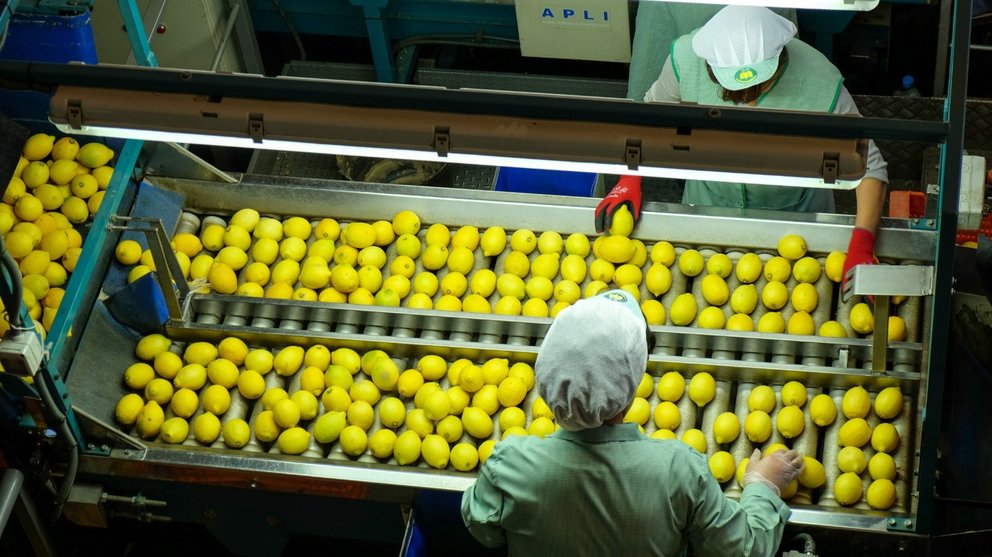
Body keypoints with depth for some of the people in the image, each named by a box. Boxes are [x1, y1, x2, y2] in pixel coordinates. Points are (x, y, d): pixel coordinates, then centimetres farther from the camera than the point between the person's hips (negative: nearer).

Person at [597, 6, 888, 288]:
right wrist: (629, 180, -20)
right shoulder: (686, 58, -31)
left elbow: (869, 167, -27)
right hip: (709, 201, 1)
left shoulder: (822, 86, -37)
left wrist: (861, 244, -40)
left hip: (794, 211, -1)